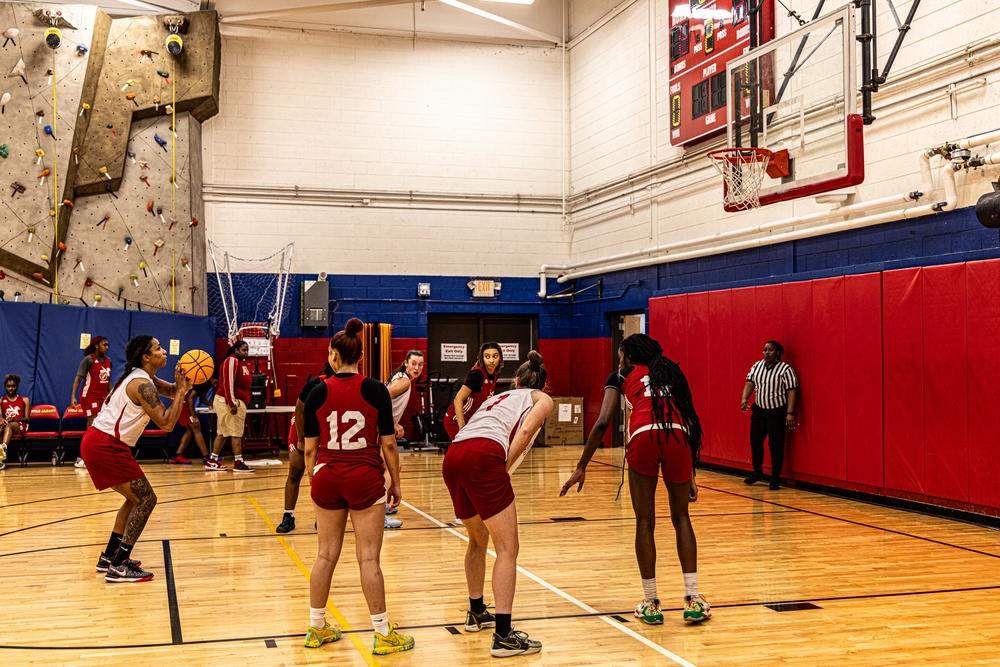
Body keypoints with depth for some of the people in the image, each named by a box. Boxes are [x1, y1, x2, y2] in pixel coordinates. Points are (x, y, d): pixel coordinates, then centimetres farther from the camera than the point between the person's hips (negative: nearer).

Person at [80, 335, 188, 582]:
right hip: (105, 446, -10)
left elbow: (172, 390, 21)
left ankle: (109, 557, 26)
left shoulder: (141, 378, 14)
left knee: (136, 498, 21)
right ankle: (118, 567, -8)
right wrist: (181, 390, -15)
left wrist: (183, 383, 0)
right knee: (146, 500, -7)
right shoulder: (143, 385, -16)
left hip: (97, 442, 10)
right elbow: (166, 424, -20)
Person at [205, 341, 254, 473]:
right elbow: (228, 384, -20)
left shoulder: (242, 363, 16)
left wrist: (237, 403, 15)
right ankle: (238, 463, -5)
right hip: (229, 402, -9)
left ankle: (212, 461, 15)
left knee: (222, 433, 11)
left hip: (238, 402, 9)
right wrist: (232, 404, -22)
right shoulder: (231, 361, -14)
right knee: (236, 433, -7)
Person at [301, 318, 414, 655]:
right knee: (369, 558, 1)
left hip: (328, 477, 2)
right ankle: (383, 634, 7)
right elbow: (388, 443, -5)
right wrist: (395, 482, 6)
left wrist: (314, 478, 17)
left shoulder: (318, 393, -1)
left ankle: (316, 628, 23)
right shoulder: (376, 390, -6)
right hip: (366, 478, -2)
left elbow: (310, 449, 2)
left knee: (326, 555, 13)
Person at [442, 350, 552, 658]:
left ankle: (476, 613, 39)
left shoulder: (499, 396, 37)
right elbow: (525, 430, -1)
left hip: (452, 456, 7)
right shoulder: (542, 399, 20)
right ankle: (503, 635, -9)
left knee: (478, 539, 26)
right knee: (507, 548, -3)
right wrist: (505, 468, 1)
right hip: (483, 455, -7)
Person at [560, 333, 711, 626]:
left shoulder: (622, 376, 22)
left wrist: (581, 467, 12)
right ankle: (693, 599, 12)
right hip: (678, 434, 3)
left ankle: (651, 604, 13)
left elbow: (602, 423, 9)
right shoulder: (671, 373, 33)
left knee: (645, 523, 10)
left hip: (643, 435, -3)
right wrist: (691, 476, 27)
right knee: (681, 517, 18)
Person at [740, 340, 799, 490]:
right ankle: (757, 472, 30)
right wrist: (744, 398, -15)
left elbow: (792, 392, -14)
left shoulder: (785, 369, -12)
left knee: (776, 445, -2)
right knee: (755, 441, 10)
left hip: (778, 412, -5)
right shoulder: (757, 366, 5)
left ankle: (775, 479, 10)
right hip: (759, 410, 6)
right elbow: (750, 383, 4)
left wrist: (790, 413, -20)